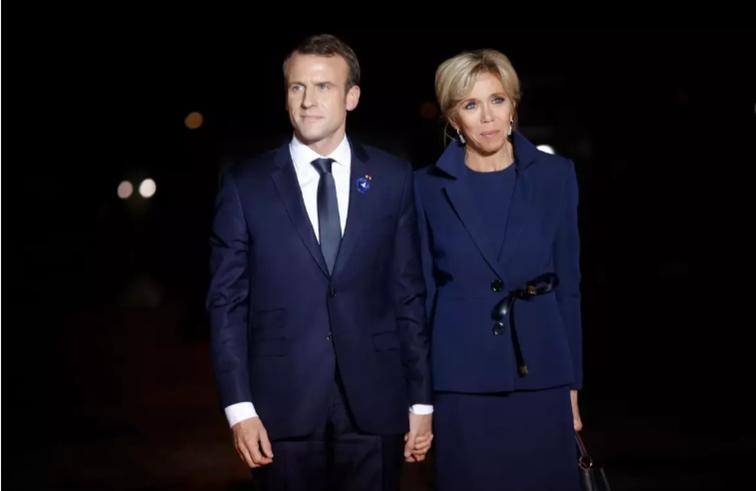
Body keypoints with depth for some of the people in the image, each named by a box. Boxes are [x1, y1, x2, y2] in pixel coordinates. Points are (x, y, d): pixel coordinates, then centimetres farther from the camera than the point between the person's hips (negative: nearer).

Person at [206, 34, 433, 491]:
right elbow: (227, 303, 1)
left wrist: (422, 401, 4)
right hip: (283, 407, -1)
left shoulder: (393, 178, 5)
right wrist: (239, 408, -6)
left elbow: (410, 294, 5)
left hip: (374, 405, 1)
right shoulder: (246, 186, 2)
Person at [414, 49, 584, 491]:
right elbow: (422, 291, 5)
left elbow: (569, 283, 5)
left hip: (540, 373, 1)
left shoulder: (555, 176, 3)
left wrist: (572, 382, 2)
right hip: (461, 377, 0)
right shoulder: (429, 187, 2)